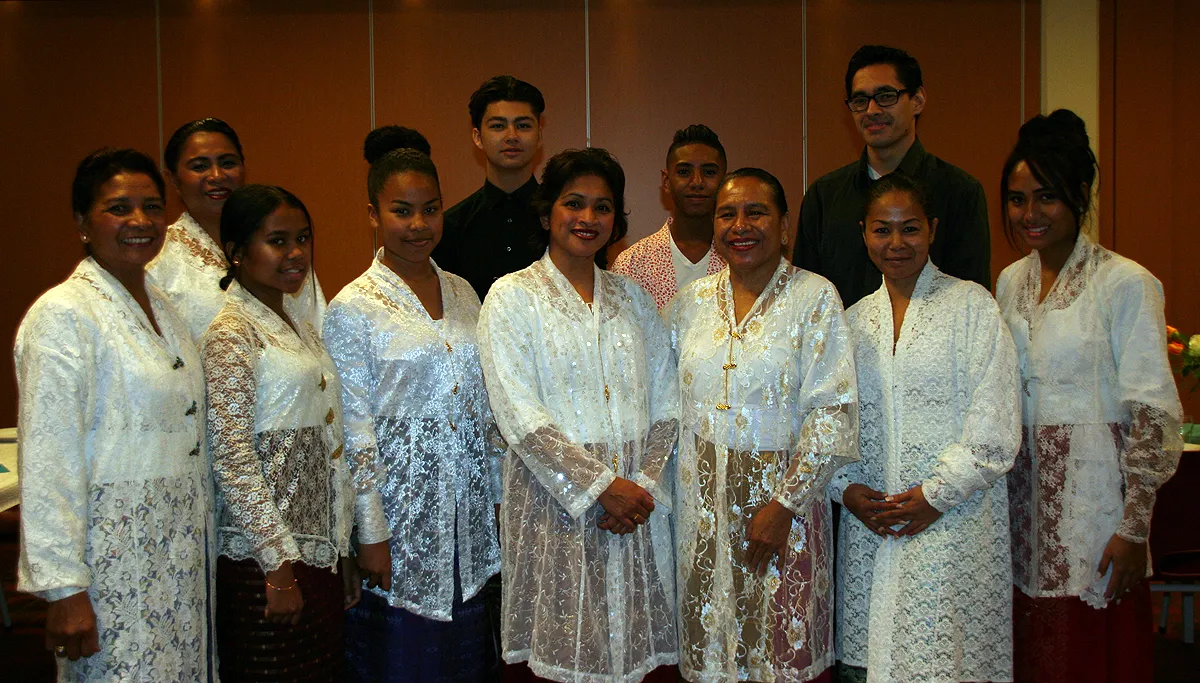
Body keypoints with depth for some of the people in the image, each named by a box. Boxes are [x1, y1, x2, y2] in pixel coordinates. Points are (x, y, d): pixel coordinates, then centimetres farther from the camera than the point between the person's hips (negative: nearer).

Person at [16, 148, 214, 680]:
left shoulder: (161, 305, 11)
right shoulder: (63, 314, -13)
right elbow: (48, 462, -17)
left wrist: (200, 532, 15)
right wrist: (63, 586, -19)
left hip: (179, 544, 7)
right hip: (112, 551, -7)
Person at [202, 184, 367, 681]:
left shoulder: (302, 330, 13)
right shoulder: (232, 333, -11)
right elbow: (232, 458, -17)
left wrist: (342, 551, 14)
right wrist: (279, 566, -18)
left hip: (319, 547, 8)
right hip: (264, 559, -7)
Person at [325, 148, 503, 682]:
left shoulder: (461, 293, 8)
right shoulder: (353, 308, -8)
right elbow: (355, 427, -9)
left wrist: (498, 492, 10)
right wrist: (372, 534, -11)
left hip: (468, 497, 5)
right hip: (401, 499, -5)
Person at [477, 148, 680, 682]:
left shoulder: (632, 298, 12)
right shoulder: (512, 297, -1)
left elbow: (667, 402, 9)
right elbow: (520, 417, -10)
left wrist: (645, 483, -6)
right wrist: (601, 486, -13)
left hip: (637, 501, 4)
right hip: (555, 501, -3)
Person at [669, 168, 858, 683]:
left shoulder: (814, 298, -6)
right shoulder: (692, 302, 6)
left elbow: (833, 413, -11)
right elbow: (672, 404, 12)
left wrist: (783, 504, -15)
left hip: (782, 497, -3)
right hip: (702, 500, 3)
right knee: (710, 639, 11)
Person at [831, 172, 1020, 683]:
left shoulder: (971, 305, -1)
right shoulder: (854, 319, 12)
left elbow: (995, 426, -7)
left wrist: (936, 494, -12)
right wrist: (846, 489, -3)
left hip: (954, 522, -3)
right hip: (869, 523, 4)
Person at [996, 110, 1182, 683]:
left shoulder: (1125, 284, -9)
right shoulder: (1010, 281, 9)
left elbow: (1152, 414, -10)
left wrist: (1134, 527, -13)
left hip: (1092, 494, -5)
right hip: (1021, 495, 5)